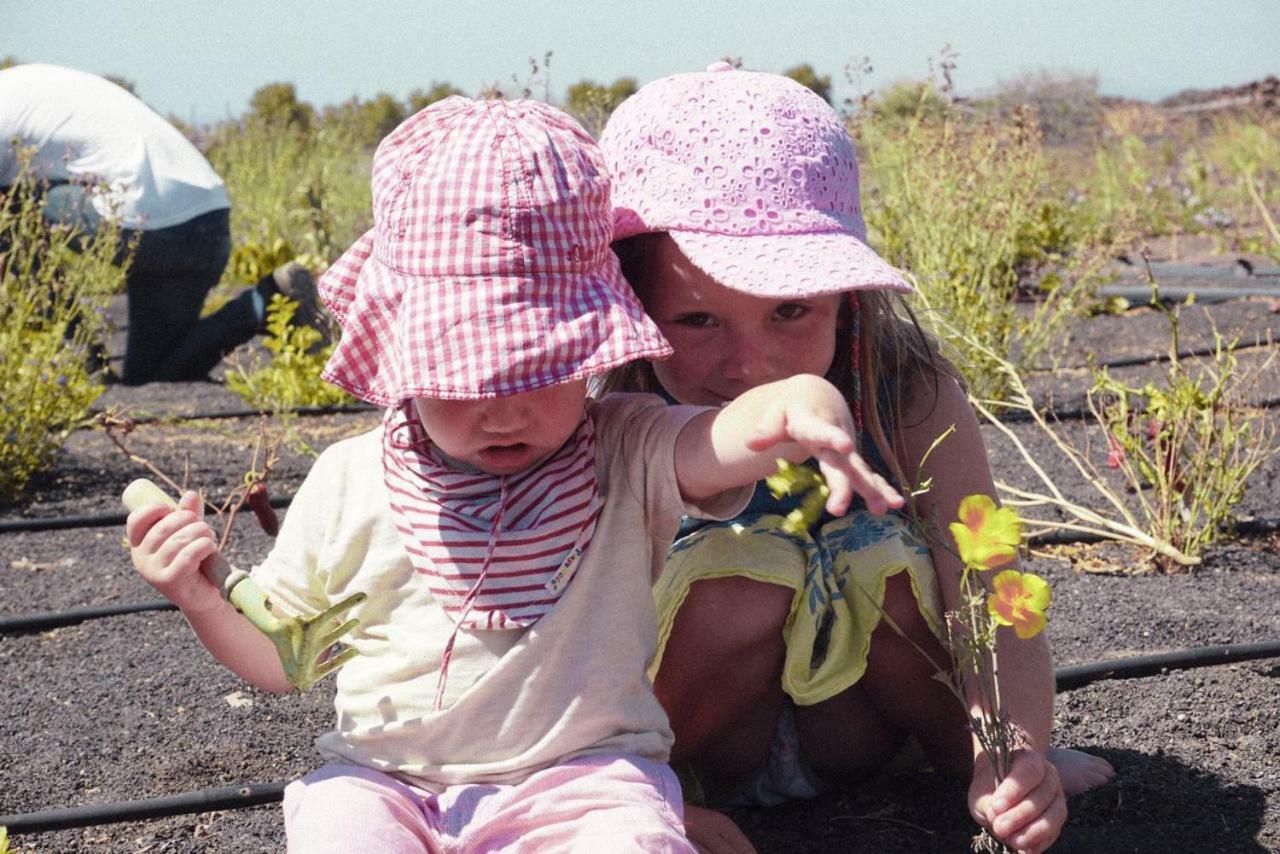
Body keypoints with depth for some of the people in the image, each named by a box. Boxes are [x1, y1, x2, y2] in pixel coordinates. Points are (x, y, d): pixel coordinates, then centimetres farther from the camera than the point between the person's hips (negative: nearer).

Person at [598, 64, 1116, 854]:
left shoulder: (909, 399, -22)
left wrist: (1016, 759, -48)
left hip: (850, 729, 3)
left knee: (889, 569, -24)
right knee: (734, 582, -30)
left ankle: (964, 759, 3)